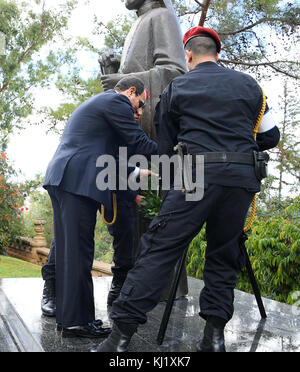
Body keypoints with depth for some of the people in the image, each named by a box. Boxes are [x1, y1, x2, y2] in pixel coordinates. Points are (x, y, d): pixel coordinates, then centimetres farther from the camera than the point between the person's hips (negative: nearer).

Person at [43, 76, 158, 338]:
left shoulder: (94, 103, 31)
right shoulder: (117, 101, 0)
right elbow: (139, 142, -4)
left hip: (61, 179, 10)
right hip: (79, 181, -10)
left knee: (68, 250, 10)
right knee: (79, 250, -8)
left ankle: (67, 316, 17)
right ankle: (76, 321, -4)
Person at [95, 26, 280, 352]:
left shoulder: (176, 88, 14)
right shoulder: (248, 85, 18)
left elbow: (165, 146, 17)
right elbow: (270, 136, 20)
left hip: (196, 175, -3)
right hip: (241, 178, 3)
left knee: (158, 249, -3)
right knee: (223, 256, 14)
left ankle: (122, 333, -4)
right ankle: (214, 335, 12)